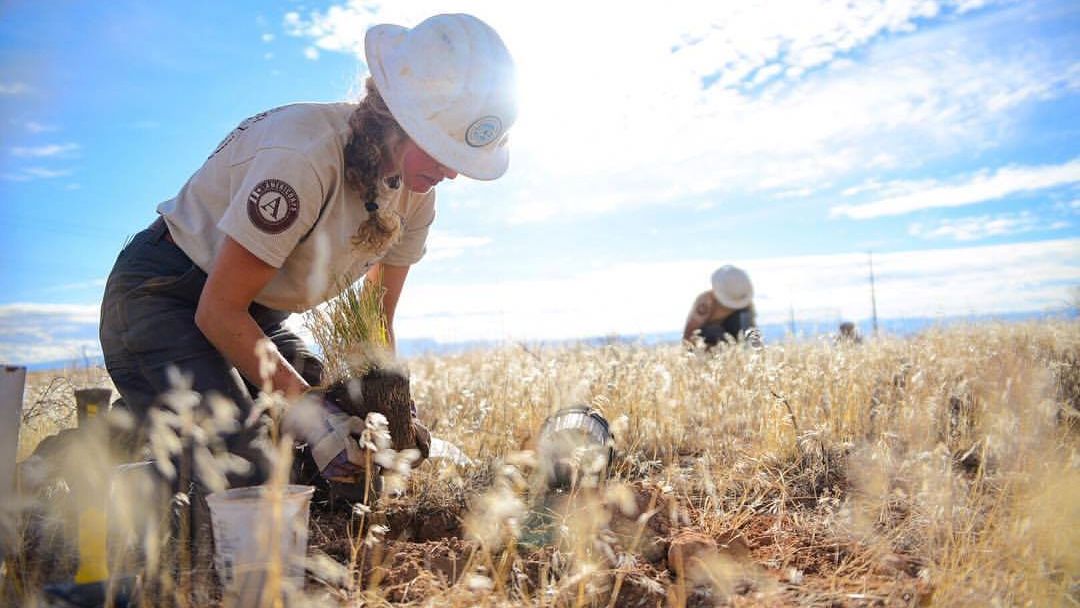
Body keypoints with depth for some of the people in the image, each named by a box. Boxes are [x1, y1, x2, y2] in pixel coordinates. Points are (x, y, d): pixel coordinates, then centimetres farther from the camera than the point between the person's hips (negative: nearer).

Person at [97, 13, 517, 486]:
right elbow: (219, 310, -26)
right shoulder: (305, 156, -32)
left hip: (257, 315, 8)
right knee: (244, 472, -26)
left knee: (352, 464, 2)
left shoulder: (415, 196, -7)